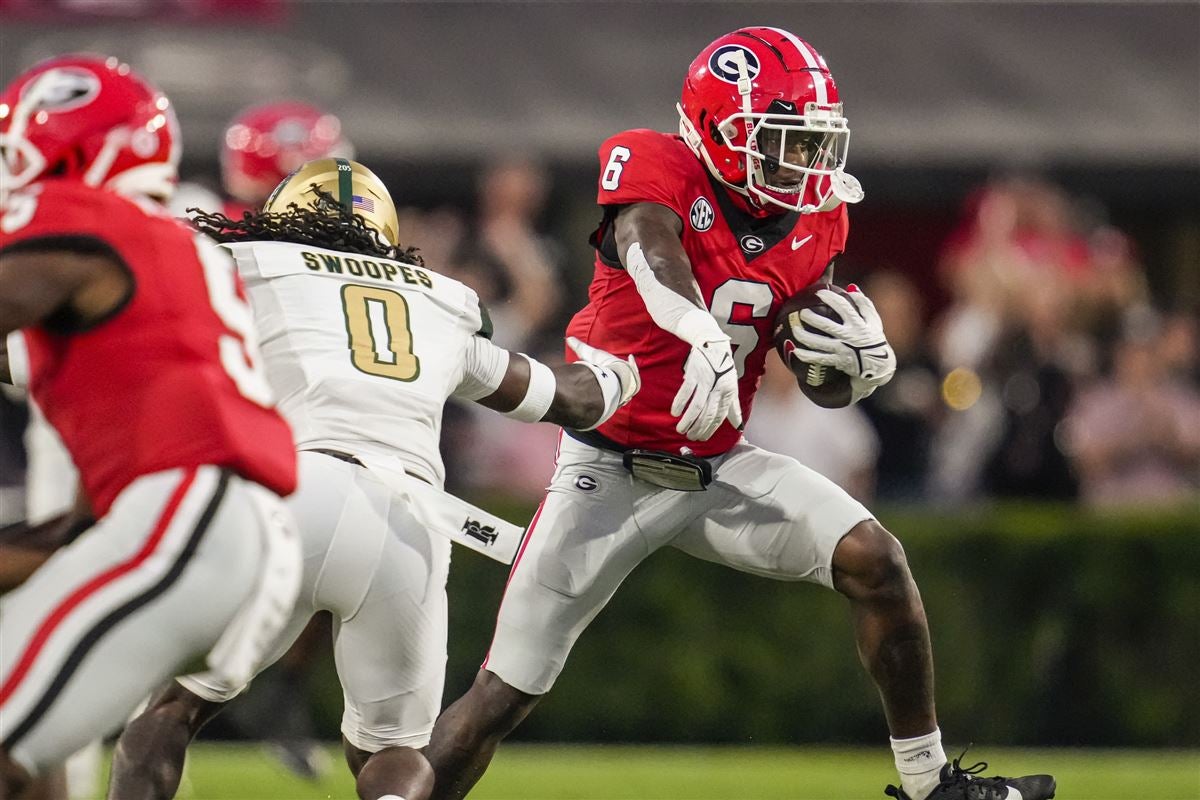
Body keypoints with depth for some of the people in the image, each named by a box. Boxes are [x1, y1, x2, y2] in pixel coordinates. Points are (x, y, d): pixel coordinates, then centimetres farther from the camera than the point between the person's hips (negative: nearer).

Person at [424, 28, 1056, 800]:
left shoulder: (815, 218, 0)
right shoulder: (656, 167, -16)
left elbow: (824, 384, 10)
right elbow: (649, 248, -41)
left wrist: (868, 360, -15)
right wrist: (705, 340, -61)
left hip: (720, 469, 4)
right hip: (611, 469, -4)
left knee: (874, 560, -13)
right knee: (505, 694, -5)